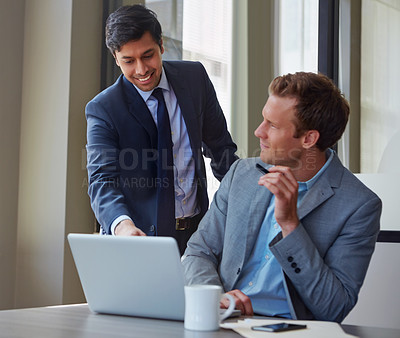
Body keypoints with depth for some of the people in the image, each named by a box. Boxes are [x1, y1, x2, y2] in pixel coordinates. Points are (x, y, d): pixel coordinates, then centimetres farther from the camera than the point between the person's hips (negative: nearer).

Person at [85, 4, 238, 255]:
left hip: (196, 229, 3)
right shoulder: (102, 109, -8)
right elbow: (102, 179, -18)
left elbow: (219, 145, 14)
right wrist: (122, 224, -37)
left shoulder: (195, 77, 3)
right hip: (142, 234, -3)